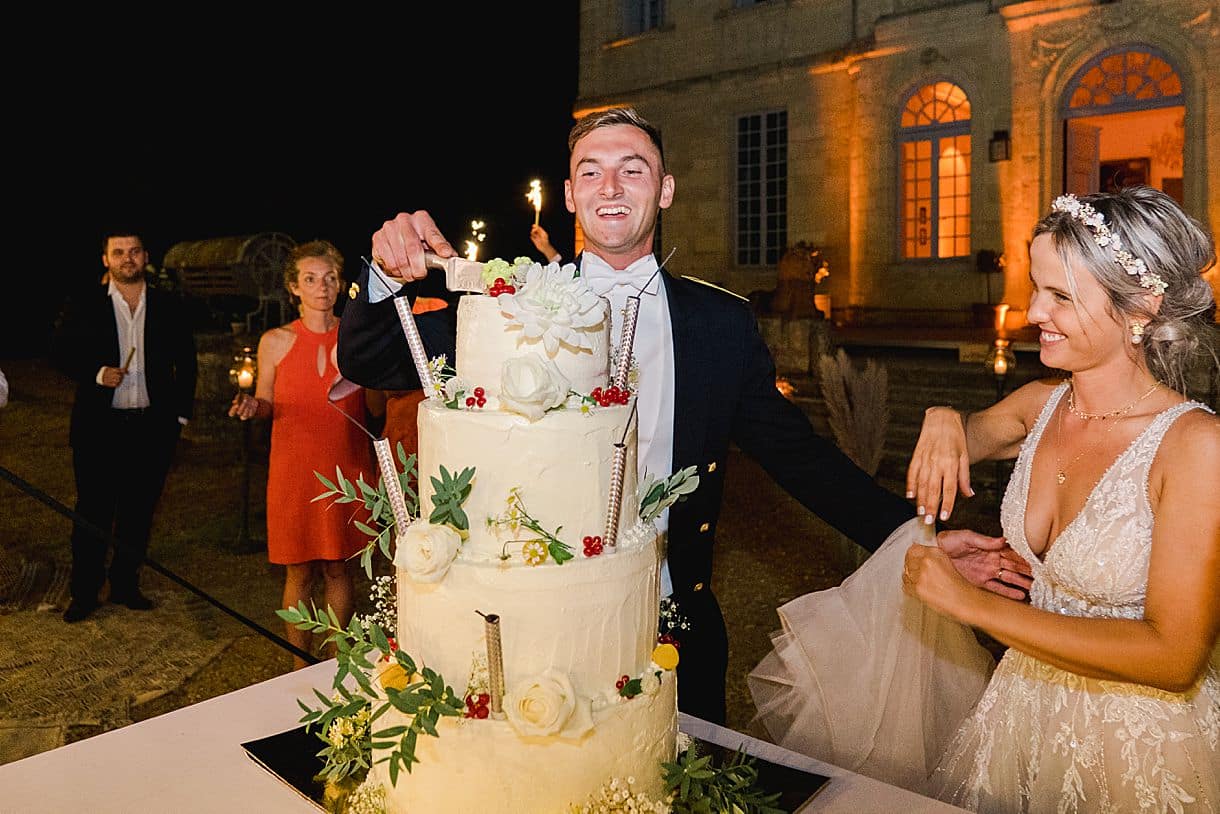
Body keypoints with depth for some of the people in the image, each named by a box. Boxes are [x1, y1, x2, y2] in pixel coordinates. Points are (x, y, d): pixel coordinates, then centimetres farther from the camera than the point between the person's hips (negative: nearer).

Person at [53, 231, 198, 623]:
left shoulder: (170, 307, 5)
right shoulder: (84, 306, 2)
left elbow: (187, 364, 9)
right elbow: (61, 353, 5)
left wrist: (180, 414, 4)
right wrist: (97, 373, -14)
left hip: (152, 427, 1)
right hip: (98, 426, -1)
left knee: (139, 512, 10)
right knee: (92, 512, 6)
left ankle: (125, 586, 24)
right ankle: (84, 593, 18)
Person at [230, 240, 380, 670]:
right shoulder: (275, 341, 0)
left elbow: (376, 409, 4)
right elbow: (266, 406, 7)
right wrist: (250, 406, -13)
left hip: (347, 468, 1)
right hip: (294, 469, -1)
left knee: (338, 568, 8)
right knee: (299, 570, 6)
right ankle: (300, 667, 22)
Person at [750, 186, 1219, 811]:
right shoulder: (1040, 404, -6)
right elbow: (963, 441, 15)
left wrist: (972, 602, -25)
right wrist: (943, 421, -10)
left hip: (1143, 748, -4)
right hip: (1025, 710, 5)